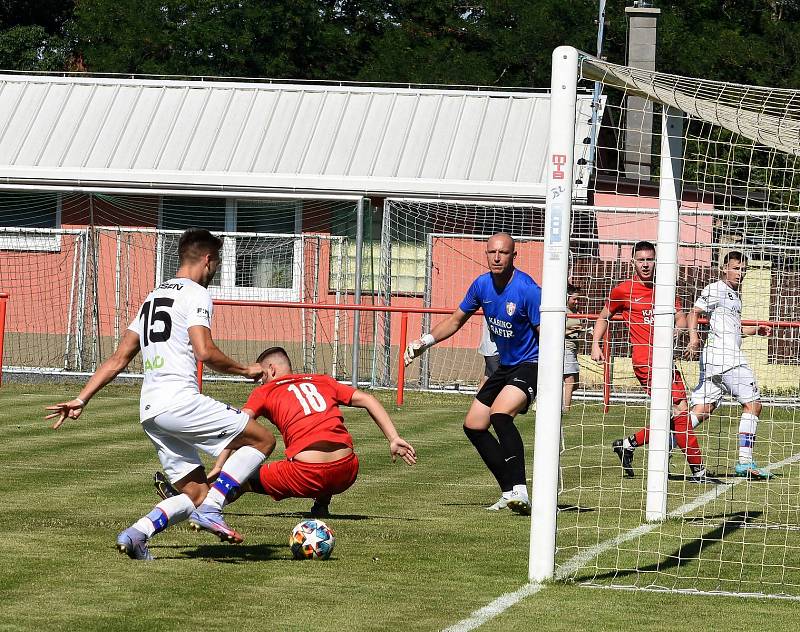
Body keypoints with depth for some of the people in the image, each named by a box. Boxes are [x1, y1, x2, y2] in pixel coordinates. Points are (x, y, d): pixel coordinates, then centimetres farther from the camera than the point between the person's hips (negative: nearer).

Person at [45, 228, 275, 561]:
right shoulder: (197, 294, -1)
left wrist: (81, 399, 20)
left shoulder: (152, 298, 25)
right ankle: (211, 509, -11)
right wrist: (246, 370, 1)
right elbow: (205, 352, -15)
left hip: (149, 410, 8)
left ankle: (135, 534, -6)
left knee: (195, 494, 12)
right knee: (262, 439, 1)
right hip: (180, 401, -8)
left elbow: (118, 359, 21)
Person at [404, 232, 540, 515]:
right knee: (473, 426, 9)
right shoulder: (482, 285, 0)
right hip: (505, 365, 9)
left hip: (531, 364, -9)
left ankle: (519, 492, -35)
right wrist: (425, 341, 4)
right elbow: (456, 321, 16)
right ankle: (511, 492, 16)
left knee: (500, 413, -32)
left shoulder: (527, 290, -21)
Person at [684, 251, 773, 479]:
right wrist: (693, 336, -30)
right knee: (753, 404, -6)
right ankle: (745, 461, -10)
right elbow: (694, 313, -14)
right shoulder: (715, 289, -3)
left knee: (701, 411, 2)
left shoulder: (733, 295, 27)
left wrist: (755, 330, 27)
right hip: (724, 355, -10)